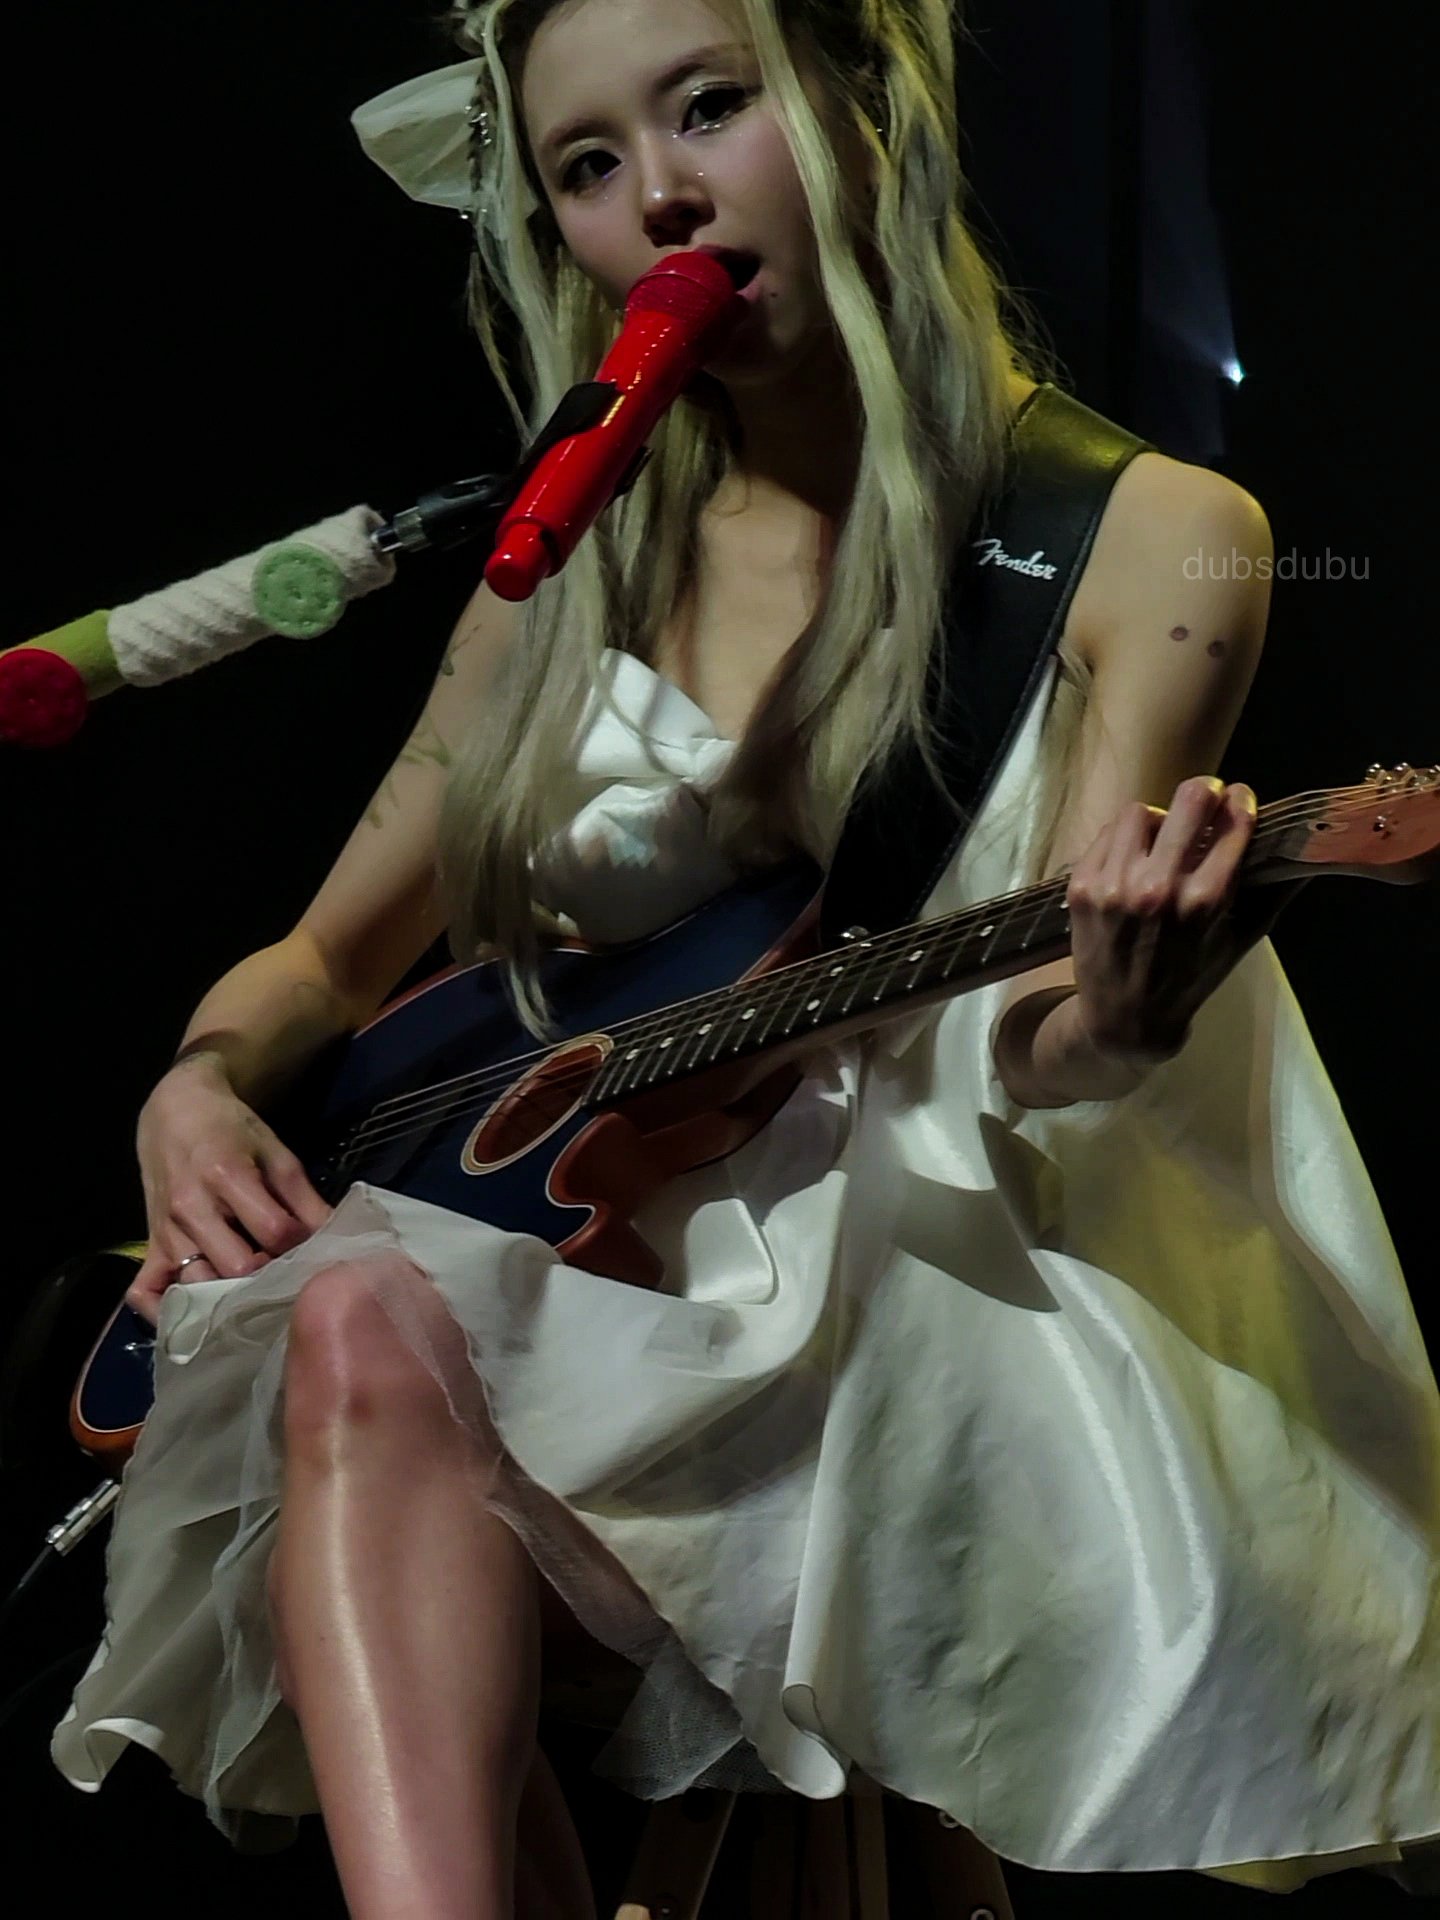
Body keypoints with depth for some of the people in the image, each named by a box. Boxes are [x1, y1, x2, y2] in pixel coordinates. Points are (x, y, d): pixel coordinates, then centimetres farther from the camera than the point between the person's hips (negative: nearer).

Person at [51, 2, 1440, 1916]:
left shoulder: (1145, 538, -1)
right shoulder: (569, 587, 12)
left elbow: (1027, 1042, -10)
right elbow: (327, 956, 20)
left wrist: (1110, 1012, -34)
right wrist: (201, 1088, -3)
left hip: (965, 1311, -3)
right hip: (645, 1285, 4)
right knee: (358, 1317, -30)